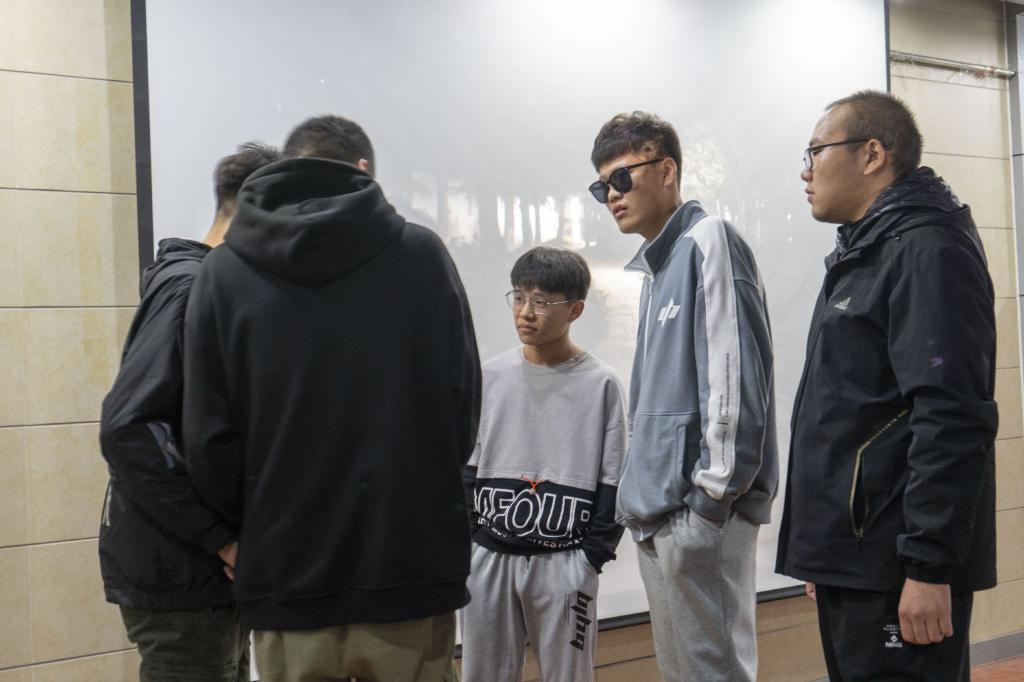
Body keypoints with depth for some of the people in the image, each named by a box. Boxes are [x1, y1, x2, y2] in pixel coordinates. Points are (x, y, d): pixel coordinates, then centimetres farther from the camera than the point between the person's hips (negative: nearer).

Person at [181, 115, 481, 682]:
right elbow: (464, 408, -1)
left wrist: (261, 526, 12)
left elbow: (209, 438, -4)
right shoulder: (420, 254, -2)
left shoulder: (225, 271, -1)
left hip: (286, 578, 1)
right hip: (412, 569, 0)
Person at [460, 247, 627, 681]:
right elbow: (466, 467, 8)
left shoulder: (600, 384, -4)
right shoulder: (492, 376, 4)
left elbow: (612, 482, -2)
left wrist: (592, 556, -8)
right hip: (489, 556, 3)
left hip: (563, 562, -3)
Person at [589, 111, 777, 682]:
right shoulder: (655, 267, 20)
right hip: (658, 512, 9)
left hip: (700, 507, -9)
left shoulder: (707, 241, -7)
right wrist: (642, 491, 16)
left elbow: (734, 370, -17)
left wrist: (715, 490, -18)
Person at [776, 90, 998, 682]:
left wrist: (930, 565, -24)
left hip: (895, 570, -9)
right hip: (851, 559, 10)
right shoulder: (864, 253, 18)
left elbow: (953, 420, -22)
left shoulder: (927, 250, -12)